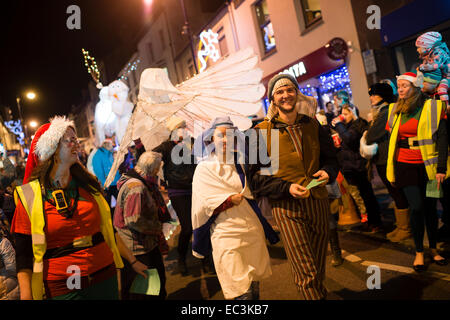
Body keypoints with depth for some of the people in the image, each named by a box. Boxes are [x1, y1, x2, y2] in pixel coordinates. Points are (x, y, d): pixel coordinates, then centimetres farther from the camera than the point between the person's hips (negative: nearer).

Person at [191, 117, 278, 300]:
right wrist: (233, 199, -17)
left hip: (253, 230, 5)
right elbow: (206, 204, -9)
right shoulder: (205, 168, -2)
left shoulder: (241, 164, 11)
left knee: (255, 288, 13)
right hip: (227, 235, -5)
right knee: (242, 293, -7)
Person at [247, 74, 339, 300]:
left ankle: (320, 294, 44)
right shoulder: (263, 131, -4)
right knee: (306, 273, -5)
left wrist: (327, 172, -4)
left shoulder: (311, 125, 8)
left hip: (318, 203, 4)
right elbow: (255, 175, -5)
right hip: (287, 207, -4)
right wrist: (286, 188, -17)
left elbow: (330, 157, 19)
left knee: (319, 270, 19)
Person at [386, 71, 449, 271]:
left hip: (428, 166, -1)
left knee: (430, 207, 6)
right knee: (416, 207, -3)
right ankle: (419, 251, 12)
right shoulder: (395, 110, 7)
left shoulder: (432, 107, -3)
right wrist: (392, 170, 10)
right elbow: (391, 139, 11)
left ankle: (433, 248, 26)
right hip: (405, 166, 1)